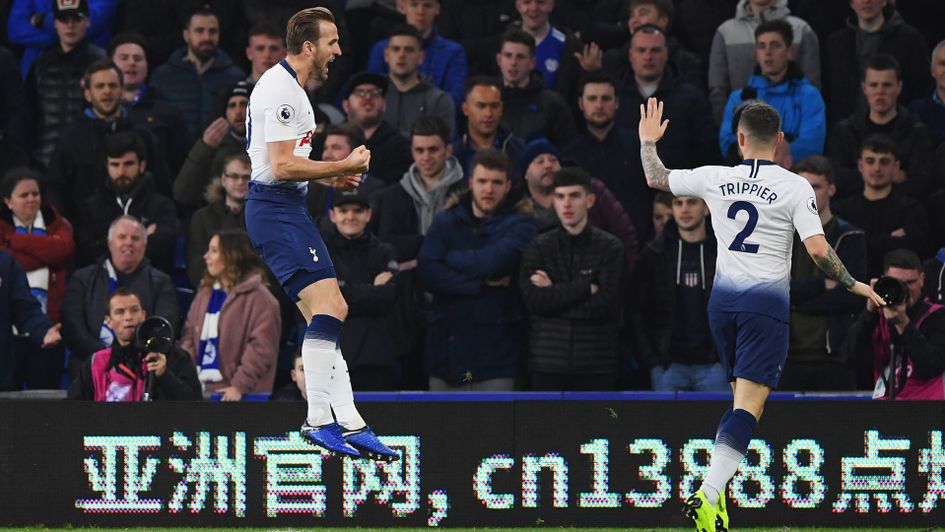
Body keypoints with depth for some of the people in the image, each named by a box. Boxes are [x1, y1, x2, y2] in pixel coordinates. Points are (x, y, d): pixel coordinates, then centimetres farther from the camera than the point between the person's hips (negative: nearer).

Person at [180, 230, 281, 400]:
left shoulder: (257, 297, -9)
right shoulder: (205, 293, 15)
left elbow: (261, 347, -15)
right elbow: (190, 334, 17)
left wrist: (240, 386, -21)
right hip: (202, 389, 7)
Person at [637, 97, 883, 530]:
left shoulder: (715, 179, 2)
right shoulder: (795, 187, -8)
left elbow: (657, 179, 17)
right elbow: (818, 251, -14)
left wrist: (648, 140, 35)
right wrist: (853, 286, 2)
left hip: (722, 298, 5)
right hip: (766, 300, -5)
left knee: (742, 392, 23)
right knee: (749, 405, -10)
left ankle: (718, 483, 17)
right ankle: (709, 494, -26)